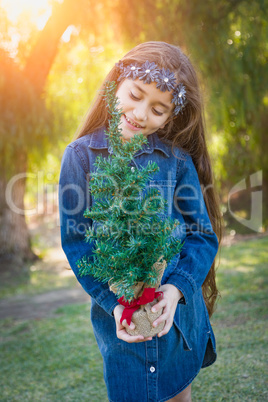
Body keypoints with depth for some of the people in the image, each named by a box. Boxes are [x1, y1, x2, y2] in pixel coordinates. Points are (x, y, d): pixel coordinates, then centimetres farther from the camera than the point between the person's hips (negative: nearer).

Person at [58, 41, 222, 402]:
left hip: (180, 313, 2)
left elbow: (203, 235, -5)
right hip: (119, 318, -1)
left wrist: (177, 288, -22)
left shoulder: (178, 158, -4)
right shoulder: (82, 155, -6)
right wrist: (112, 302, -19)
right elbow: (75, 240, -7)